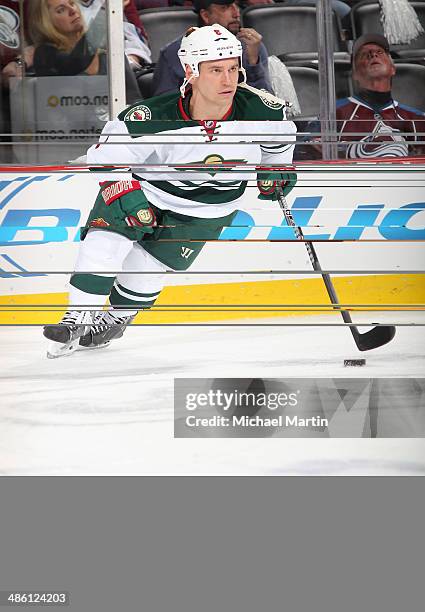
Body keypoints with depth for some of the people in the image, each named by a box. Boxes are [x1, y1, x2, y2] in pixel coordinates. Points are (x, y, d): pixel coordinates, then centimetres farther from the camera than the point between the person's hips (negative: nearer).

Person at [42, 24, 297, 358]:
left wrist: (275, 169, 10)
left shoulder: (261, 110, -26)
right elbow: (107, 153, -19)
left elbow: (280, 129, 1)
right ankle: (78, 318, -7)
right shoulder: (154, 118, -33)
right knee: (106, 237, -22)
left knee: (147, 268, -4)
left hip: (206, 210, 1)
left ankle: (116, 317, 26)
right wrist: (124, 190, -31)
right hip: (147, 187, -1)